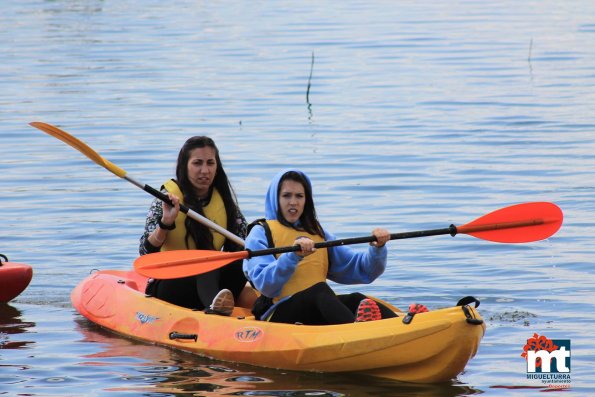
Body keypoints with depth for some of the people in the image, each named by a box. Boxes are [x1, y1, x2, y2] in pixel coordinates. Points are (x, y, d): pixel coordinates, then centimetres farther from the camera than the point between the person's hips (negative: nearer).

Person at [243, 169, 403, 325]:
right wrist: (293, 256, -25)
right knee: (320, 289, -33)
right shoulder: (260, 234, 7)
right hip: (278, 313, -5)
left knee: (355, 300, -26)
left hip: (319, 311, 5)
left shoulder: (318, 234, 24)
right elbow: (265, 285, -12)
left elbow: (361, 269, 13)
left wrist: (377, 248, -6)